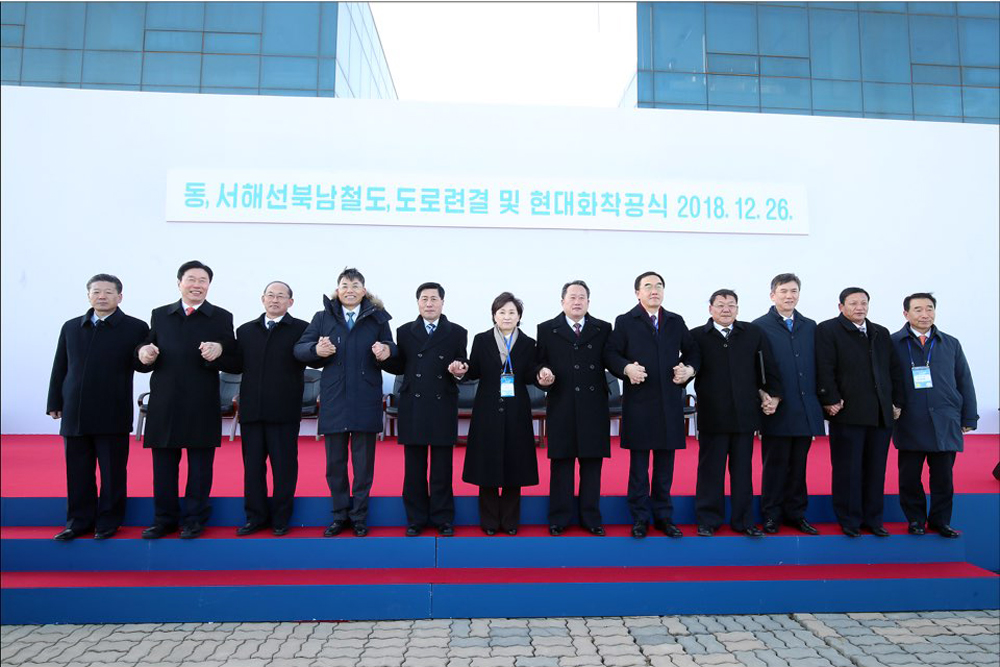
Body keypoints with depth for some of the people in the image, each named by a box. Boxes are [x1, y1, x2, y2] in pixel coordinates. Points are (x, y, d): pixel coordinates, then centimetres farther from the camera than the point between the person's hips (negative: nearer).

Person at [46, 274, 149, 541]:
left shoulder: (135, 328, -1)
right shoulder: (71, 327, 12)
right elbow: (59, 368, 14)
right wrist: (55, 403, 12)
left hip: (113, 417, -4)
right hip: (74, 416, 4)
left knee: (112, 473, 5)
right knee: (78, 474, 12)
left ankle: (108, 522, 19)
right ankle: (79, 521, 25)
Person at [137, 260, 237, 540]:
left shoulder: (222, 317, 4)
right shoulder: (160, 315, 12)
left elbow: (233, 362, -1)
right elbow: (147, 359, 10)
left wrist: (219, 352, -21)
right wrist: (144, 354, -12)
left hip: (202, 406, -2)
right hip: (164, 404, 3)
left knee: (200, 466, 5)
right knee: (163, 464, 10)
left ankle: (194, 519, 18)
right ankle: (164, 517, 25)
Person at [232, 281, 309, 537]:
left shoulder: (301, 329, 1)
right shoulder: (245, 330, 13)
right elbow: (237, 364, 9)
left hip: (284, 410, -4)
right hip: (252, 410, 4)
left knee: (284, 466, 5)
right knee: (252, 465, 11)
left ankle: (281, 519, 19)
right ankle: (255, 516, 25)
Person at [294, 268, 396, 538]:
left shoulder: (377, 318, 4)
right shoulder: (323, 317, 7)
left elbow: (391, 350, 1)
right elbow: (299, 349, 1)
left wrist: (387, 351, -22)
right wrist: (316, 349, -20)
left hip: (366, 402, -1)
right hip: (333, 402, 1)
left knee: (364, 463, 8)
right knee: (335, 462, 11)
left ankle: (359, 515, 23)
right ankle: (340, 514, 27)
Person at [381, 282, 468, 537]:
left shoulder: (457, 333, 6)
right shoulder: (404, 332, 9)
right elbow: (399, 367, 7)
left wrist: (458, 368, -17)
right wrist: (385, 358, -12)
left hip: (443, 408, -1)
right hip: (413, 407, 1)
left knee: (442, 468, 6)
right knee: (414, 468, 8)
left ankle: (443, 518, 18)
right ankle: (416, 518, 20)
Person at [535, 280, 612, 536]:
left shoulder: (603, 329, 8)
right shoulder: (547, 329, 6)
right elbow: (539, 362, 5)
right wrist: (542, 373, -16)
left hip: (594, 407, 1)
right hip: (561, 407, -1)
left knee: (592, 463, 8)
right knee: (561, 463, 6)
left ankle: (591, 517, 20)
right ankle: (559, 518, 18)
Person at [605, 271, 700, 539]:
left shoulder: (676, 322, 13)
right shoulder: (625, 322, 3)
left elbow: (693, 351, 17)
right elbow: (610, 354, -4)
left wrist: (690, 369, -3)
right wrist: (626, 368, -21)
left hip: (670, 403, 3)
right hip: (638, 403, -3)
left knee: (665, 465, 11)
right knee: (638, 464, 5)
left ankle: (664, 516, 23)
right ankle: (639, 518, 16)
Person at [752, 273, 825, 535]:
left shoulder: (810, 327, 12)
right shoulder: (760, 326, -2)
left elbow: (817, 366, 11)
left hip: (805, 411, 4)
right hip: (777, 411, -4)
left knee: (798, 467, 12)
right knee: (774, 466, 5)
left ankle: (796, 514, 24)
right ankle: (771, 516, 17)